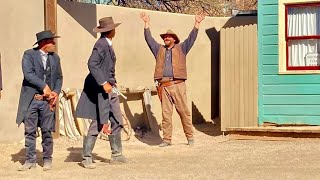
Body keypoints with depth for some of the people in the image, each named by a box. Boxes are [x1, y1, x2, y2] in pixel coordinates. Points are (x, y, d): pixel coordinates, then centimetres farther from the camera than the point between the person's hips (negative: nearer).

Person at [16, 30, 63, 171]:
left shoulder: (55, 57, 11)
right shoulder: (29, 54, -2)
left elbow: (59, 77, 16)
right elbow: (28, 73, -15)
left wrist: (56, 92, -2)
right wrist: (44, 86, -18)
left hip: (47, 100, 3)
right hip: (31, 99, -2)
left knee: (47, 131, 3)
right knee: (30, 131, 3)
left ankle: (47, 160, 13)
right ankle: (30, 160, 11)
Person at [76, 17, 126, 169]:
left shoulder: (108, 45, 13)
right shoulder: (101, 44, -16)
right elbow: (92, 64, -26)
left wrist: (112, 83, 17)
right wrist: (103, 83, -26)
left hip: (110, 89, 10)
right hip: (101, 89, -10)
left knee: (117, 122, 11)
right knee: (97, 125, -5)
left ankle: (116, 155, 19)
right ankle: (86, 158, 3)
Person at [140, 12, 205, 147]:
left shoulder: (181, 49, 13)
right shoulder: (159, 50, 20)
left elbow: (191, 38, 5)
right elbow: (149, 38, 18)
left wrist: (197, 23, -4)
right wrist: (147, 23, 14)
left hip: (177, 85, -2)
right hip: (163, 86, 2)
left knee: (184, 111, -3)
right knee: (166, 113, 1)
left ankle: (190, 137, 4)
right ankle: (167, 139, 3)